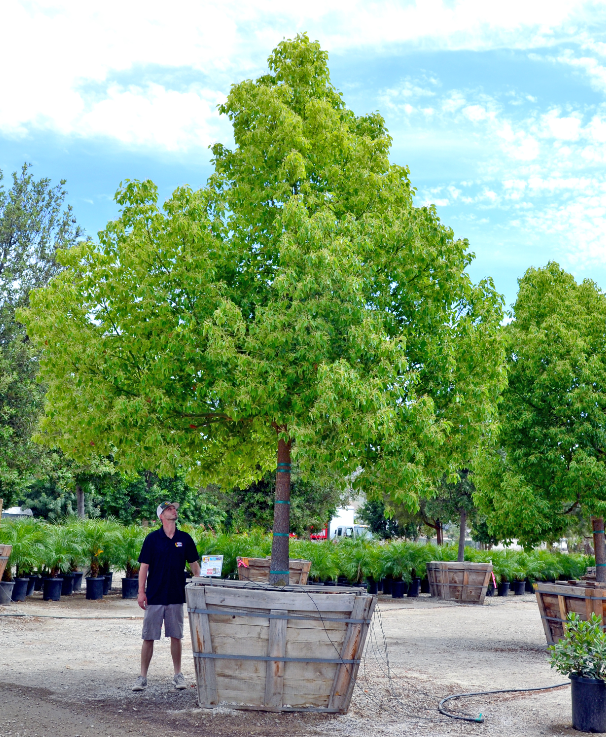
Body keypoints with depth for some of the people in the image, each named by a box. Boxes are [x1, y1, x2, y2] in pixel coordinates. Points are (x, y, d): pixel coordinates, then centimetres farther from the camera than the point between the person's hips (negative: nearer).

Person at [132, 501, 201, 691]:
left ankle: (178, 675, 20)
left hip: (176, 596, 2)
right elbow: (144, 566, -3)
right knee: (148, 638, 3)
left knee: (176, 636, 9)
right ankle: (143, 677, 12)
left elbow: (194, 565, 13)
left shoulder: (185, 539, 5)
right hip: (154, 597, -2)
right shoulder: (152, 538, -3)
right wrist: (141, 592, -9)